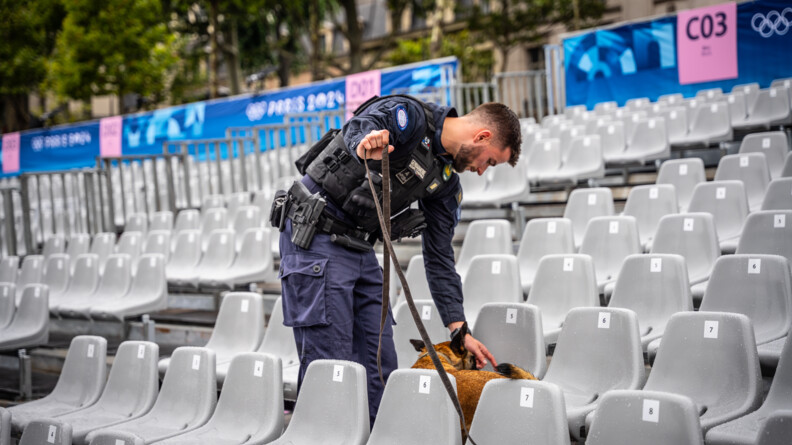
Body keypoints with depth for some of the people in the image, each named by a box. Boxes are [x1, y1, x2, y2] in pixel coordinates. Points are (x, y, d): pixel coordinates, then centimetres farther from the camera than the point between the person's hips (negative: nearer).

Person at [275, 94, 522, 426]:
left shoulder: (446, 182, 10)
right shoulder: (408, 115, -12)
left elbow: (440, 258, 11)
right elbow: (357, 128, -31)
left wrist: (458, 327, 5)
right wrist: (366, 146, -56)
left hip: (361, 249, 9)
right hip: (316, 239, -8)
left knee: (381, 364, 6)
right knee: (329, 362, -10)